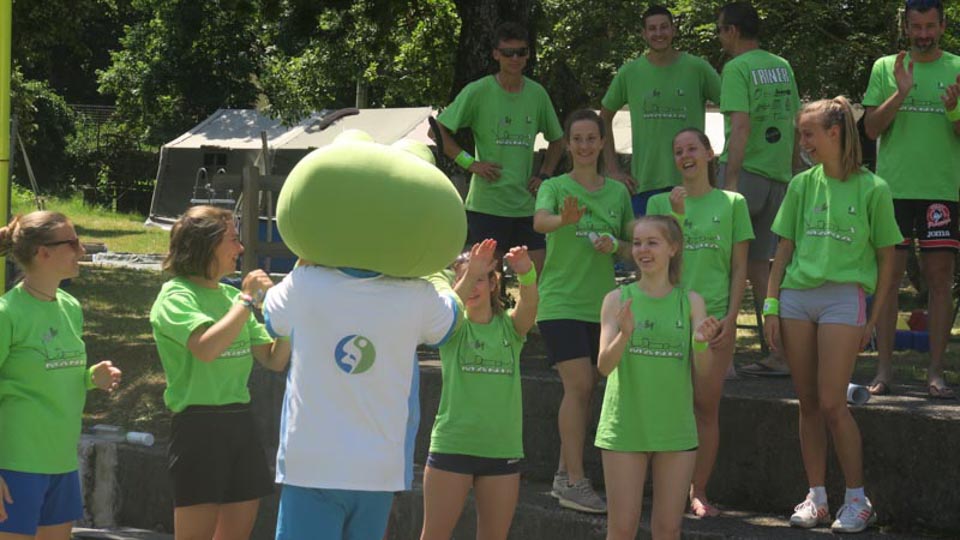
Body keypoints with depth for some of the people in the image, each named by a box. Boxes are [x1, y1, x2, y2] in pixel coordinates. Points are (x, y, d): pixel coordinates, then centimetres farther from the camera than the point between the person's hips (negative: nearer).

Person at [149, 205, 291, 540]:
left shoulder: (231, 296, 14)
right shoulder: (175, 296, -7)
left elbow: (275, 360, 14)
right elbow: (207, 347, -26)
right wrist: (247, 300, -16)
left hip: (240, 424, 7)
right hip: (198, 426, -7)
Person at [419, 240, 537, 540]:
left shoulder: (510, 326, 4)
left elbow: (529, 305, -17)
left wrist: (527, 274, -40)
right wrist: (469, 276, -41)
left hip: (502, 447, 2)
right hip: (452, 444, -2)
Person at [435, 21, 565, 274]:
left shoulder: (537, 94, 9)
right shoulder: (478, 92, -4)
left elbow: (556, 140, 23)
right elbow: (439, 131, -3)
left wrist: (544, 175, 9)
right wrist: (471, 163, -10)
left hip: (526, 204, 4)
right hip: (487, 203, -4)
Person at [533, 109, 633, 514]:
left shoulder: (618, 192, 10)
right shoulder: (555, 187, -1)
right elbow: (539, 221, -23)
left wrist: (615, 246, -7)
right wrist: (564, 219, -45)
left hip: (601, 305, 4)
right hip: (561, 301, -4)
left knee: (582, 390, 7)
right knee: (579, 385, -15)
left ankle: (565, 476, 18)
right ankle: (574, 481, -13)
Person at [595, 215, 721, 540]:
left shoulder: (691, 302, 3)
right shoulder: (618, 300, 0)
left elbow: (704, 367, -7)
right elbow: (605, 365, -10)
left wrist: (702, 343, -29)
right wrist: (625, 335, -29)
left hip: (675, 428, 1)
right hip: (625, 428, -1)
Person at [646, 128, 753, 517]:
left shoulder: (731, 203, 7)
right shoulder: (661, 203, 9)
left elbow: (739, 267, 6)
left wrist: (730, 317, -3)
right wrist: (676, 215, -11)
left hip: (715, 316, 0)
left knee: (706, 405, -2)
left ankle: (699, 492, 4)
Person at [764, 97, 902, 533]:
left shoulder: (872, 189, 0)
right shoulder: (802, 185, 11)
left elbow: (886, 258, 4)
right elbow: (784, 249, 14)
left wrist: (874, 318, 0)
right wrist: (771, 306, 7)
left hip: (843, 296, -4)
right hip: (796, 295, 4)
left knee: (831, 403, -10)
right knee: (808, 403, 5)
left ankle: (857, 501, 0)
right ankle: (815, 498, 12)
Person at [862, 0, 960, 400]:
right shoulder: (886, 68, 8)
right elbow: (871, 128, 2)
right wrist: (900, 93, -13)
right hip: (893, 186, 0)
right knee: (888, 277, -1)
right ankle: (883, 370, 3)